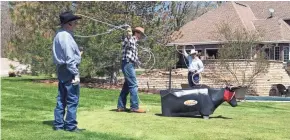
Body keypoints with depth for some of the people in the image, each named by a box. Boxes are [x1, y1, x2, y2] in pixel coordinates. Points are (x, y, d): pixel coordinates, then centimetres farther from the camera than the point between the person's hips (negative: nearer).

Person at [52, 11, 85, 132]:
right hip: (69, 70, -10)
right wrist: (76, 74, -20)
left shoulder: (59, 35, 13)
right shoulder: (66, 36, -17)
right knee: (72, 100, -3)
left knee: (61, 99, 13)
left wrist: (77, 53, 17)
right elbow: (69, 58, -21)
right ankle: (70, 126, 1)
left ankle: (58, 124, 18)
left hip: (61, 69, 10)